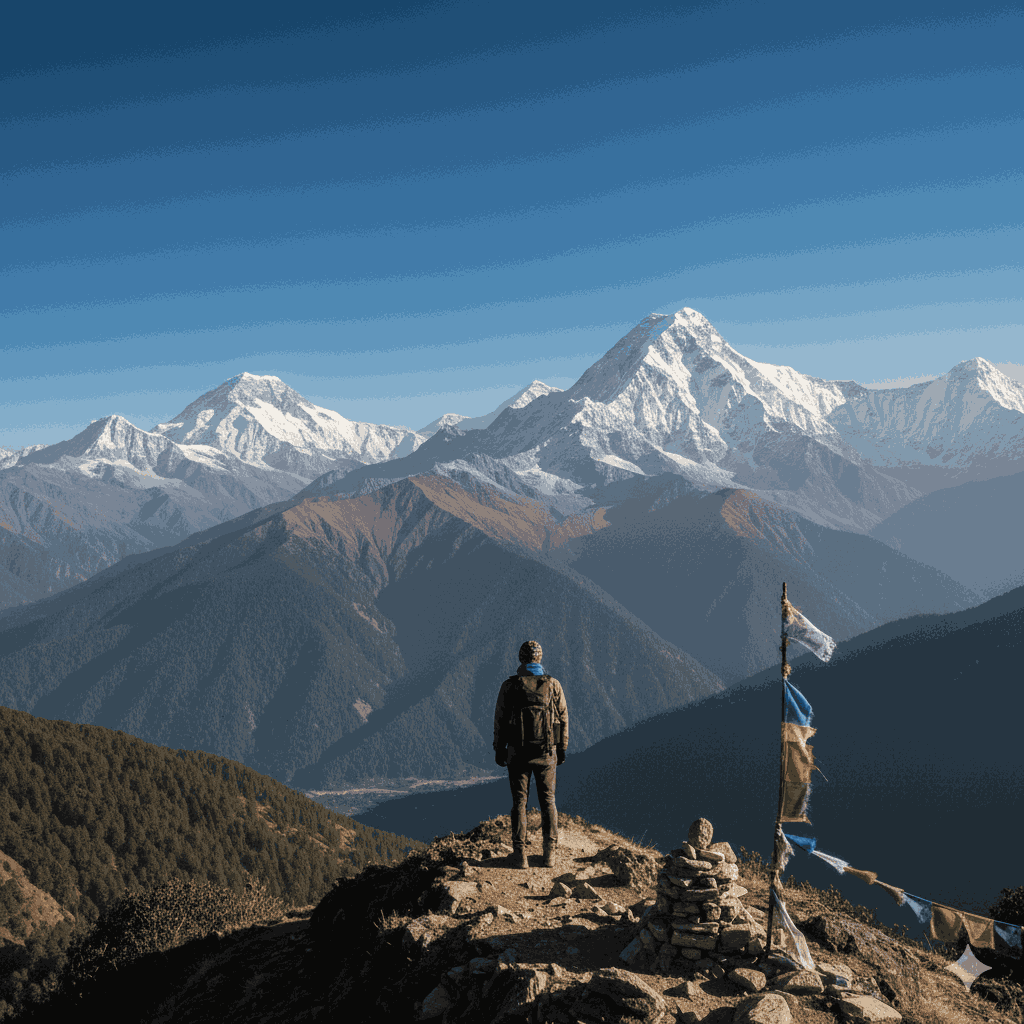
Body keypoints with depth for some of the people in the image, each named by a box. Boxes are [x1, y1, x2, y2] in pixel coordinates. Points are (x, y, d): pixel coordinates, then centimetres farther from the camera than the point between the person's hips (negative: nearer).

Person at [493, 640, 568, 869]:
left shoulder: (509, 686, -4)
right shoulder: (553, 685, -1)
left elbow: (500, 720, -1)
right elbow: (563, 719, 3)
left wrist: (499, 750, 9)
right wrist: (562, 750, 12)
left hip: (518, 753, -1)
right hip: (546, 754, 1)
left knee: (519, 802, 5)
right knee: (547, 801, 11)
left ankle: (520, 855, 1)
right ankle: (550, 854, 9)